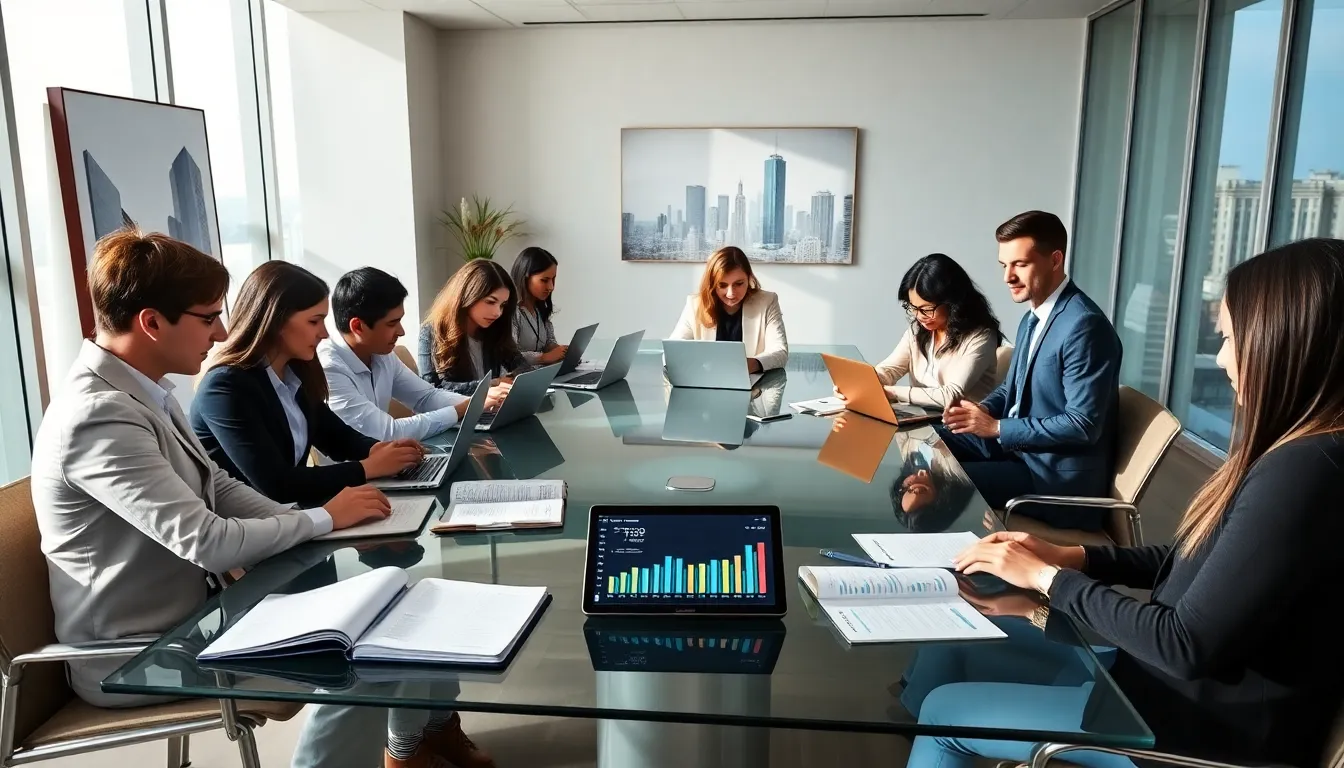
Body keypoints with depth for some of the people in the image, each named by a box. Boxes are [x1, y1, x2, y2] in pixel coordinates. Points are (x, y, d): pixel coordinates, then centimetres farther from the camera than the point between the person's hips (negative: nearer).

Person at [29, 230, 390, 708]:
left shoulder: (147, 392, 2)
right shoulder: (99, 415, -27)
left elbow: (218, 488, 8)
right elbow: (208, 543, -28)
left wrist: (307, 529, -7)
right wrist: (324, 519, -14)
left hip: (181, 618, 8)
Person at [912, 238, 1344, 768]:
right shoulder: (1300, 456, 3)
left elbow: (1188, 645, -26)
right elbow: (1188, 561, 12)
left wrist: (1048, 577, -15)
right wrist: (1070, 556, 1)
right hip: (1180, 683, 9)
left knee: (945, 709, -1)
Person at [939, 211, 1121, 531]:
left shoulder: (1084, 325, -22)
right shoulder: (1033, 318, 9)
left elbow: (1082, 425, -25)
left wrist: (997, 427, -21)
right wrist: (982, 410, -4)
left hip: (1059, 477, -9)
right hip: (1017, 443, 9)